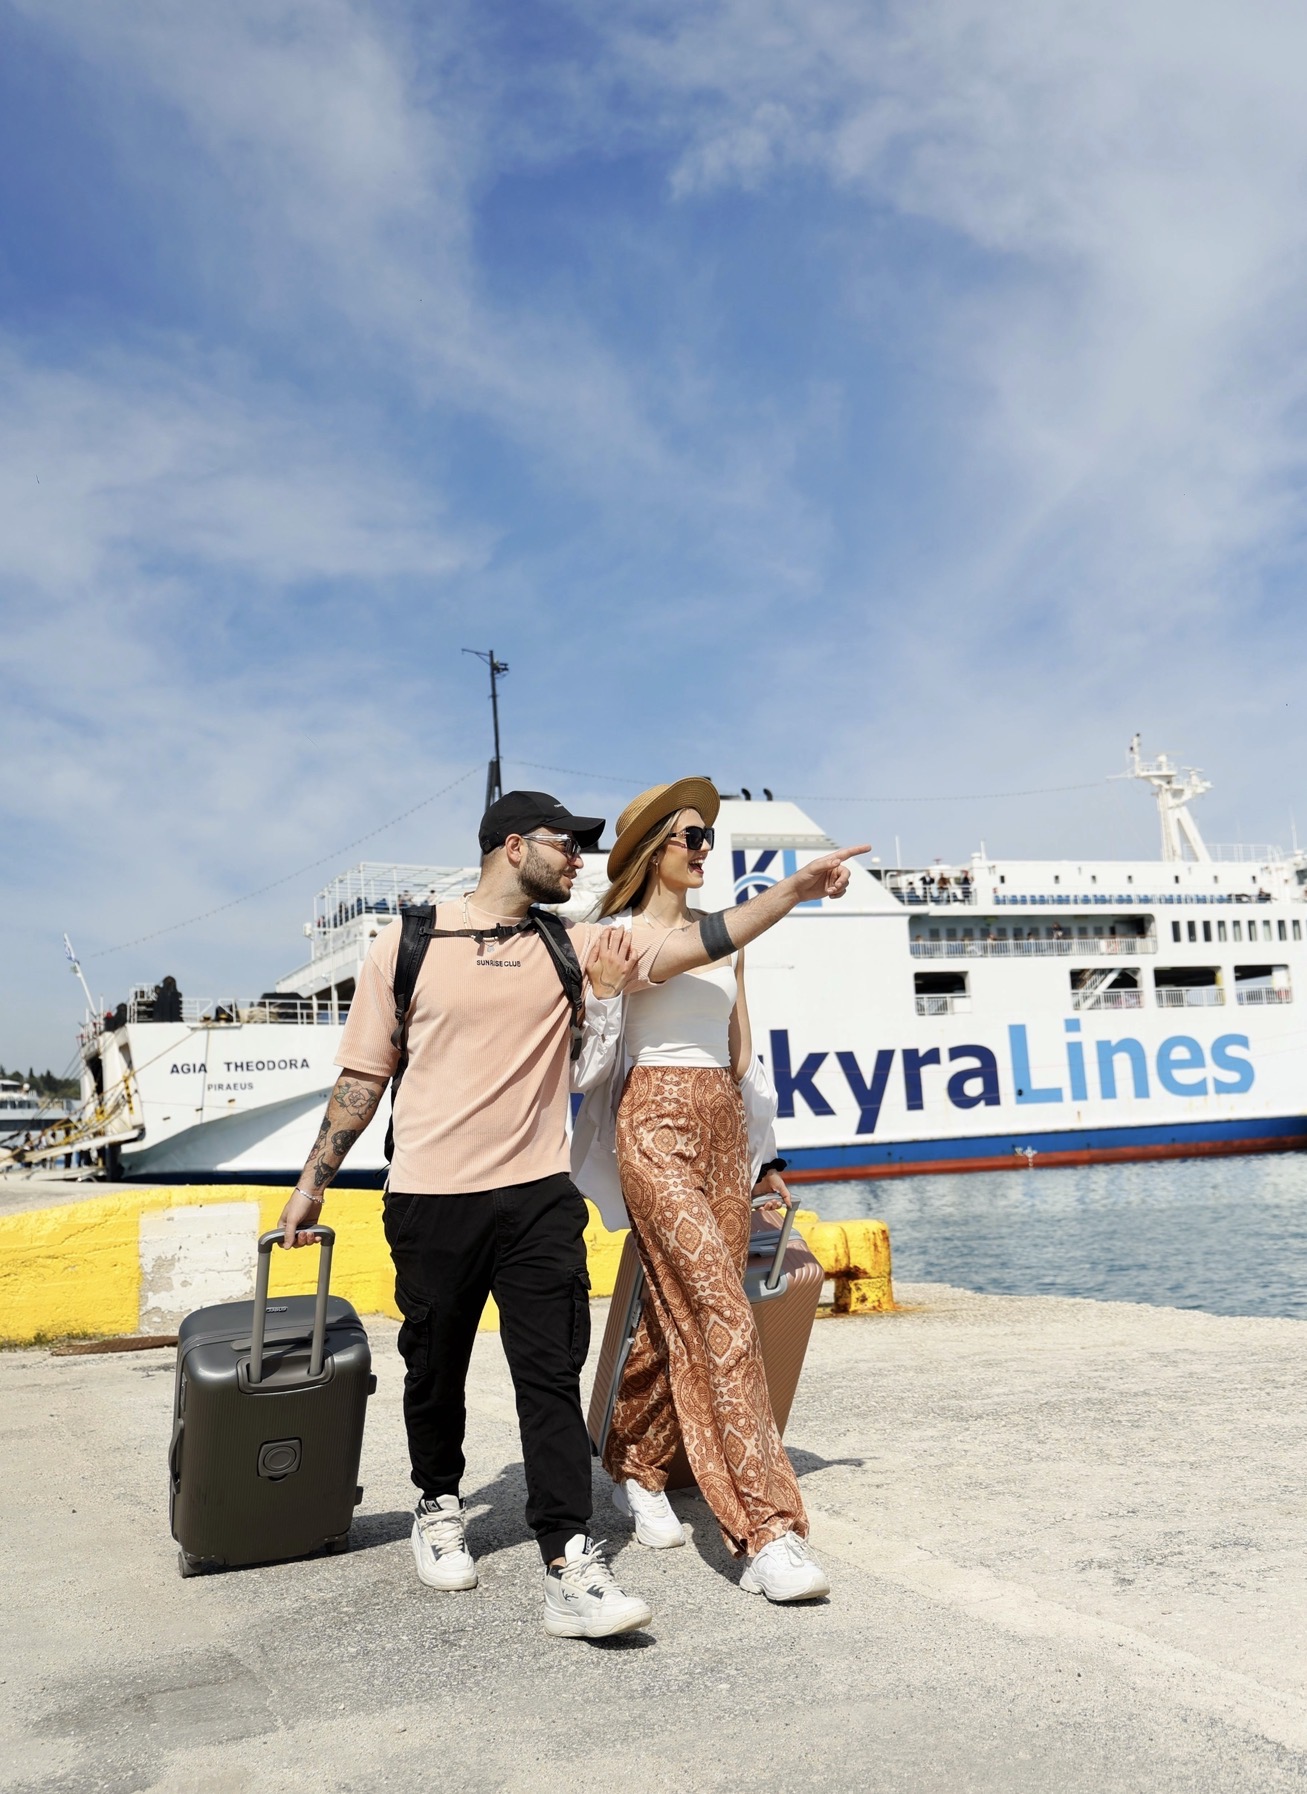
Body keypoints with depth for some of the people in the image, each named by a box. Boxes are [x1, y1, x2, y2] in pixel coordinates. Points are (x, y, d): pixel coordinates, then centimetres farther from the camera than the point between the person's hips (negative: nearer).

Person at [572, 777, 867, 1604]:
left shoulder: (725, 941, 18)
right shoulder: (621, 934, -3)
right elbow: (694, 948, -25)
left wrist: (764, 1155, 18)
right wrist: (793, 890, -37)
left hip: (722, 1129, 7)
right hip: (657, 1126, -7)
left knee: (683, 1313, 8)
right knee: (722, 1314, -15)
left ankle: (636, 1465, 30)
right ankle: (769, 1530, -14)